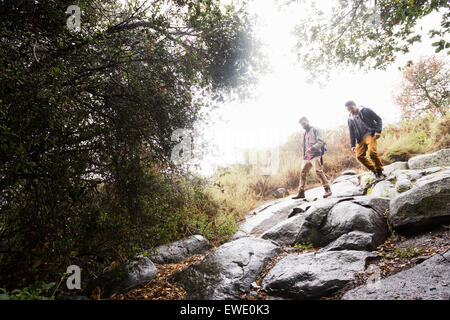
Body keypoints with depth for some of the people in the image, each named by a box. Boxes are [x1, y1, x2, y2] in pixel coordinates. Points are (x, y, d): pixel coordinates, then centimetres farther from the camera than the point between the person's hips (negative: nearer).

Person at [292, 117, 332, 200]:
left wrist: (312, 148, -20)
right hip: (306, 157, 7)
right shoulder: (303, 134, 24)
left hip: (315, 155, -7)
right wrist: (304, 154, 13)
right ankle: (301, 193, 7)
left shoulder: (315, 130, 4)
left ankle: (327, 190, -12)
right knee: (302, 173, 2)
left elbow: (320, 141, -7)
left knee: (318, 171, -18)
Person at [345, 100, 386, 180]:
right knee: (359, 156, -5)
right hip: (360, 139, 6)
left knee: (372, 152, -25)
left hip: (370, 134, -6)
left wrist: (378, 131, -13)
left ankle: (380, 172, -8)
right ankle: (374, 170, 8)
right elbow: (352, 133, 17)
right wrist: (352, 145, 11)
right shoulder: (350, 119, 12)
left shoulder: (366, 111, -1)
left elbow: (378, 119, 1)